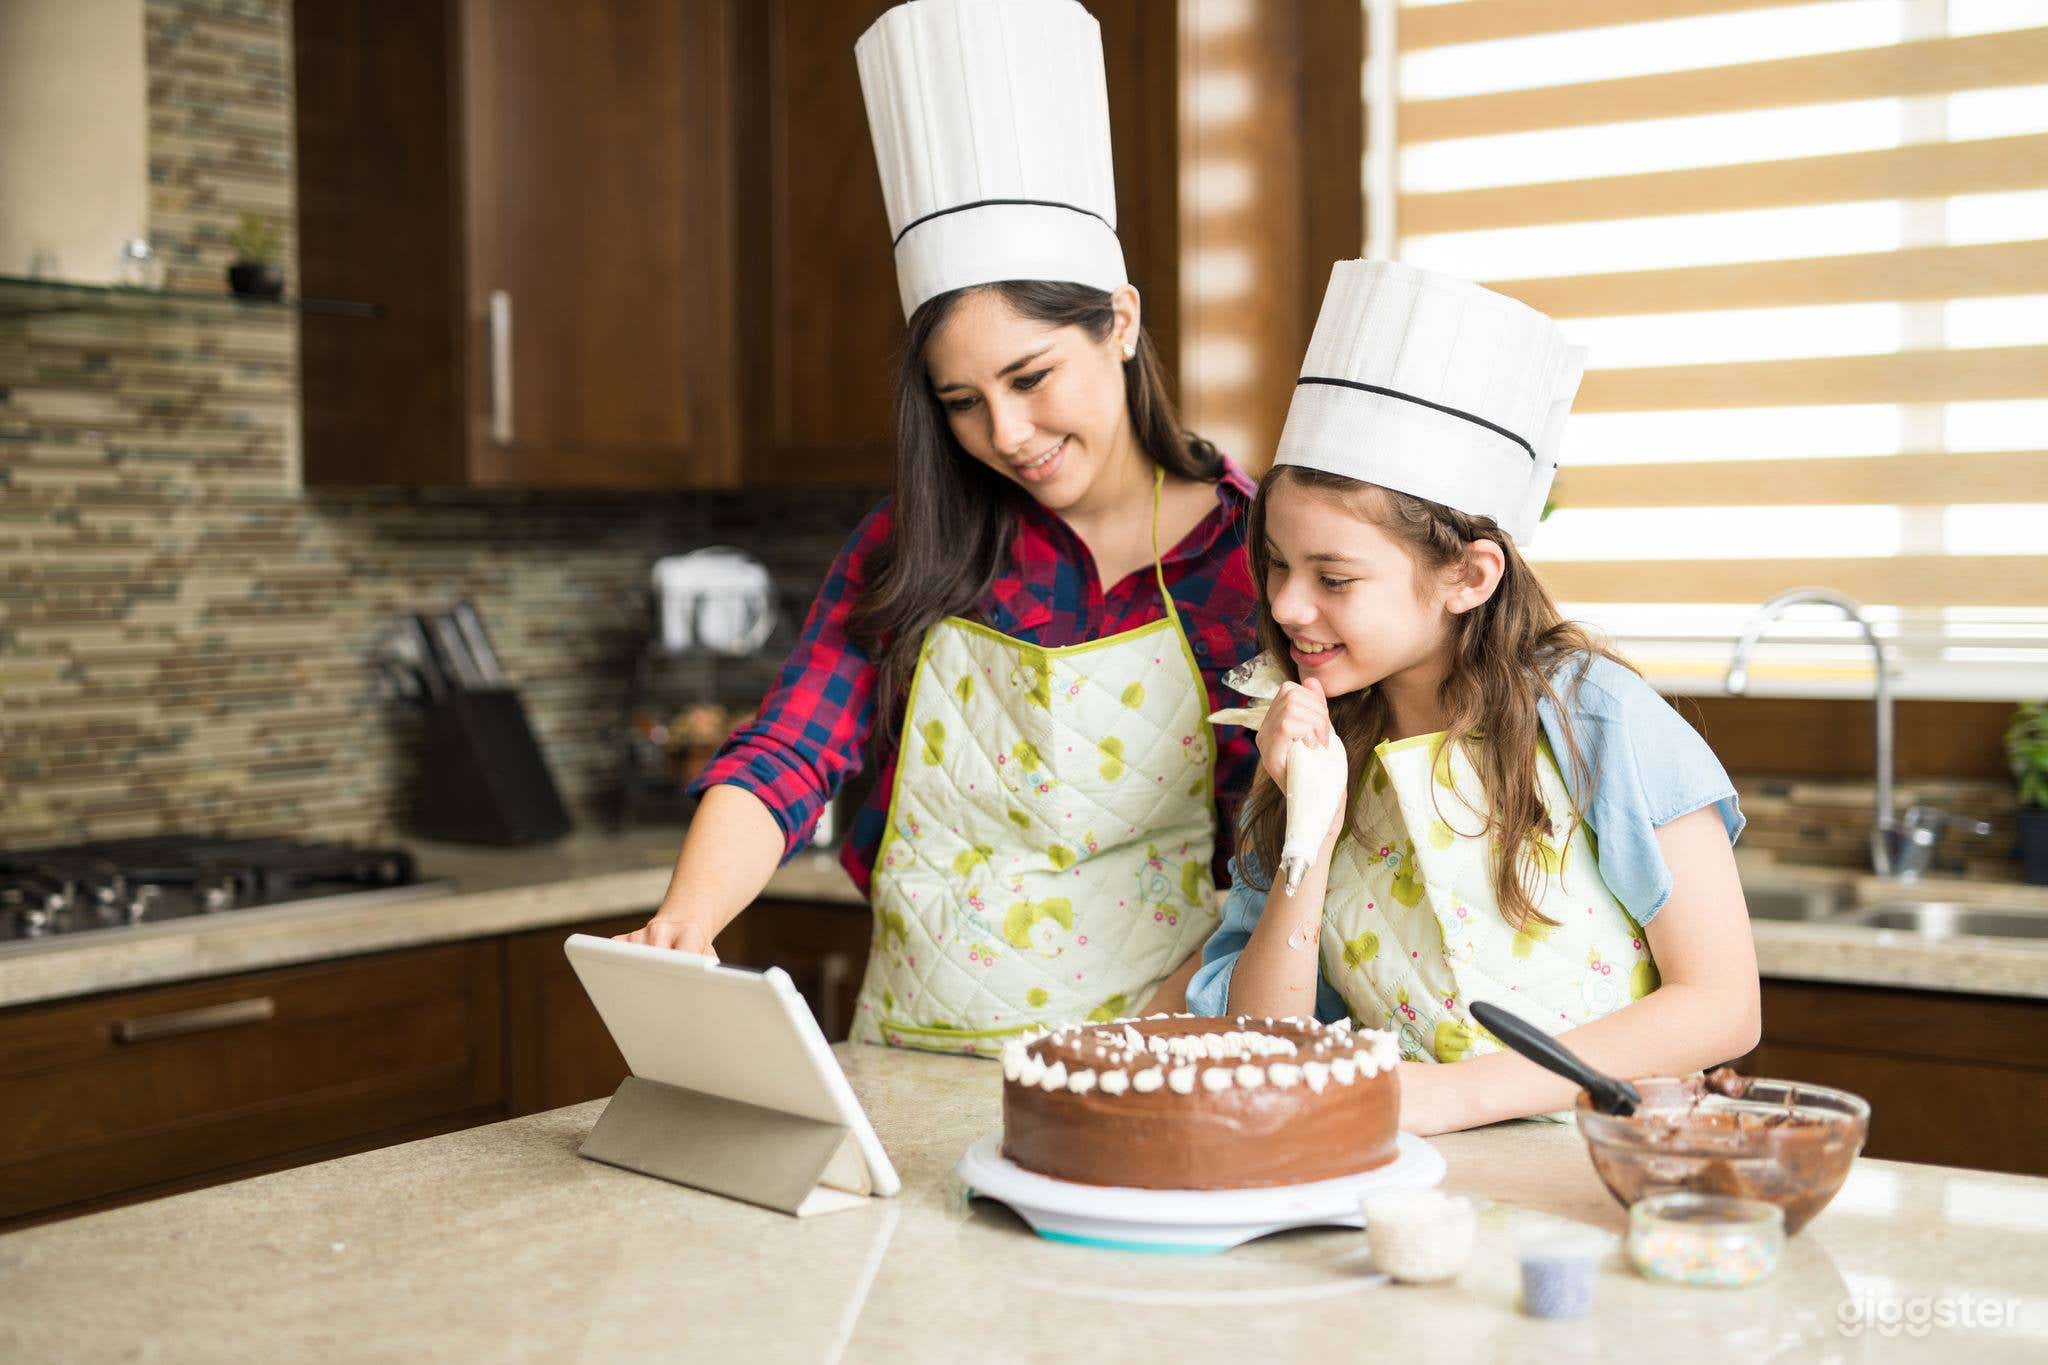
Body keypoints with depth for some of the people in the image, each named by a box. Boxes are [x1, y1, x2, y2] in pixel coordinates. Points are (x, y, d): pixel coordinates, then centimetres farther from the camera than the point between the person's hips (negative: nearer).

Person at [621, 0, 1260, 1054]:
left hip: (1131, 1086, -3)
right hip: (904, 1075, 3)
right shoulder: (907, 551, 7)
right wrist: (685, 924, -21)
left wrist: (1161, 1039, -15)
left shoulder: (1251, 558, -2)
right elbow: (784, 759, -3)